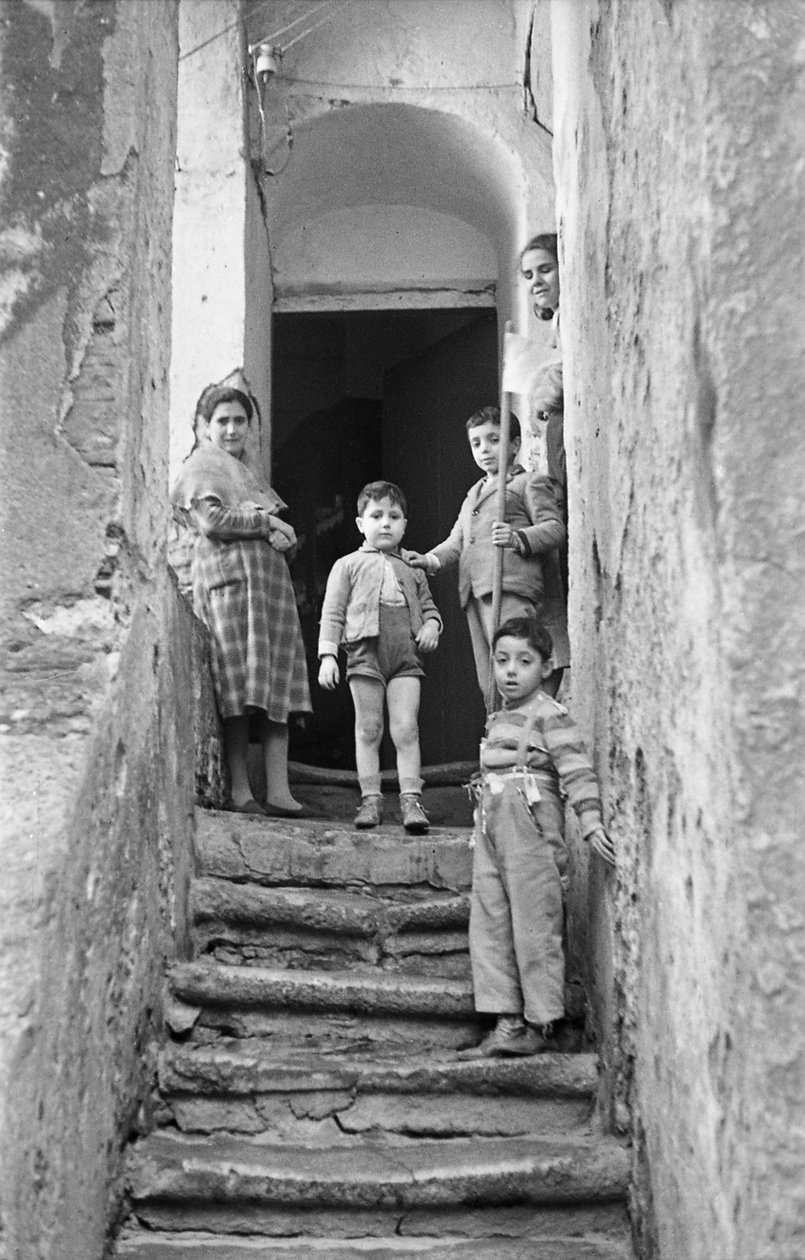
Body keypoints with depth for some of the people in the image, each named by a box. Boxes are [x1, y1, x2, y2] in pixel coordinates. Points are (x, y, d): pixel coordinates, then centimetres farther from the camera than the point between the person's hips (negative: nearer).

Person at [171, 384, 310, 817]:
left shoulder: (245, 471, 31)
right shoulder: (200, 467, 6)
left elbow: (279, 530, 23)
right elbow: (211, 521, -11)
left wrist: (282, 534, 0)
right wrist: (265, 523, -2)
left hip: (269, 577, 8)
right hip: (232, 575, -8)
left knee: (275, 684, -1)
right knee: (242, 687, -13)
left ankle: (278, 790, -5)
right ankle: (239, 790, -13)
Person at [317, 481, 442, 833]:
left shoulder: (413, 570, 21)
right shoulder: (348, 565, 12)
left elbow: (428, 607, 26)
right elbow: (332, 613, 7)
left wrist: (432, 626, 2)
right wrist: (327, 654, -4)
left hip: (406, 655, 2)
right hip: (366, 652, -1)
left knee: (406, 728, -6)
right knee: (368, 729, 2)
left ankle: (410, 799, -5)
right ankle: (370, 798, 7)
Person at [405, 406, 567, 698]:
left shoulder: (530, 483, 9)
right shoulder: (474, 494, 33)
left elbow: (555, 527, -3)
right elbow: (457, 540, 26)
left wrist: (518, 538, -22)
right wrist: (430, 559, 6)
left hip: (510, 588, -8)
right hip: (475, 592, 8)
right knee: (489, 682, 4)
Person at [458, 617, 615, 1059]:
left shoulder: (548, 715, -6)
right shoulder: (497, 720, 19)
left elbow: (576, 769, -12)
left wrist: (591, 823, -19)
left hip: (530, 828, -8)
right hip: (490, 828, 8)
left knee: (534, 927, -3)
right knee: (488, 925, 5)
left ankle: (539, 1023, 4)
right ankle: (507, 1021, 9)